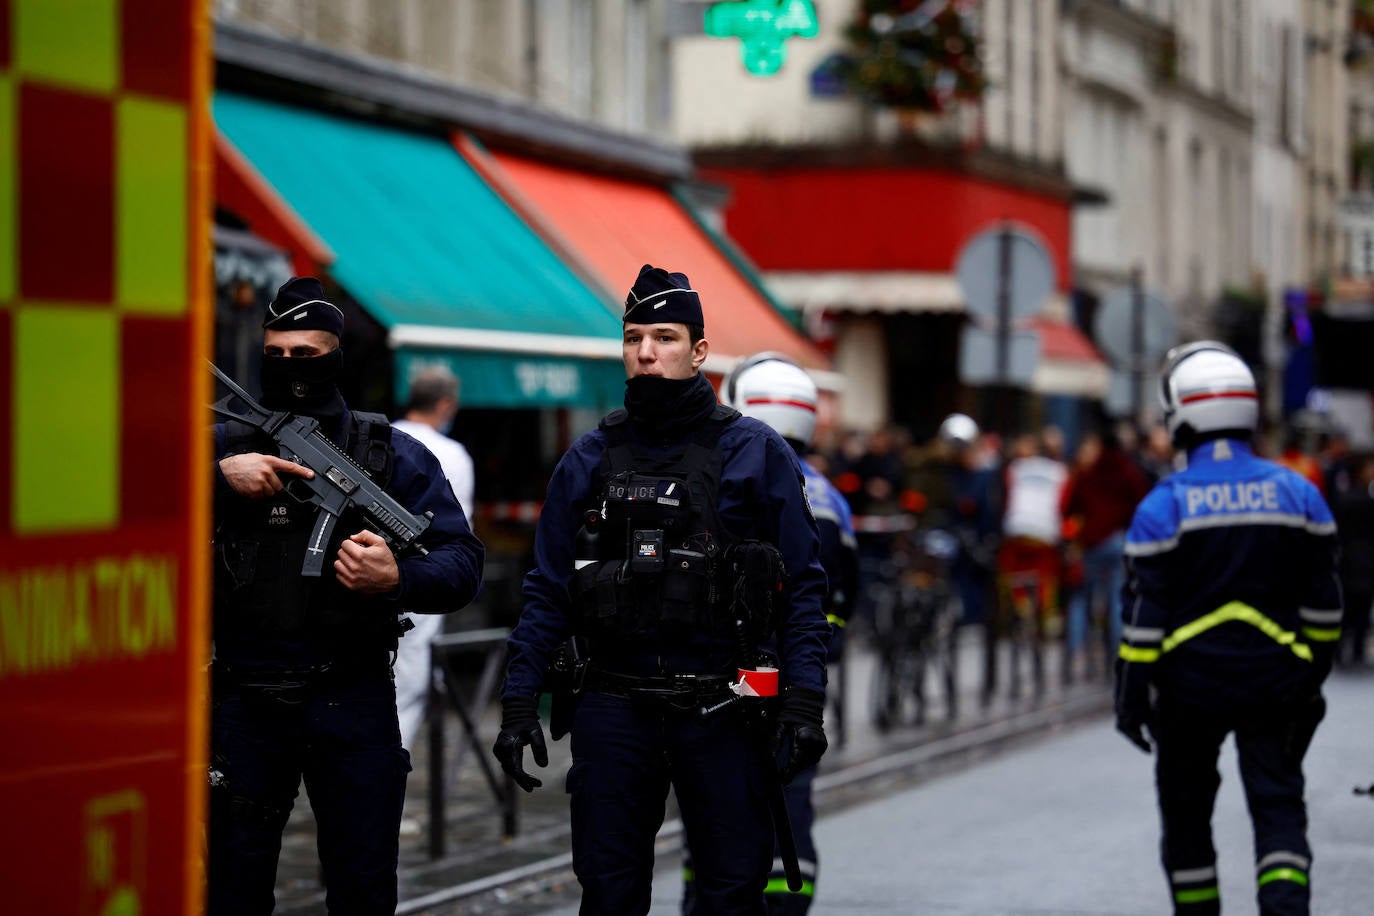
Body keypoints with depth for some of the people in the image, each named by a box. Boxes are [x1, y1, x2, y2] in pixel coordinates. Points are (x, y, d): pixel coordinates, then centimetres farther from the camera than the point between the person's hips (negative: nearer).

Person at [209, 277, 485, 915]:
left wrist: (399, 579, -21)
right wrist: (218, 476, -19)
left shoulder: (395, 456, 5)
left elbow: (463, 564, -2)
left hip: (351, 702, -1)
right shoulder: (223, 445, 7)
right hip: (243, 702, 1)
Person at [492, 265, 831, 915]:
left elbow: (802, 586, -1)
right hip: (611, 709, 2)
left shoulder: (756, 453, 1)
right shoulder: (590, 459, 8)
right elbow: (547, 589, 10)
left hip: (717, 711, -2)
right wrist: (518, 703, 3)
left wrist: (804, 706, -10)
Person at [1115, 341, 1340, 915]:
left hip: (1190, 684, -2)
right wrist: (1312, 677, 18)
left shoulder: (1165, 504, -10)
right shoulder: (1297, 495, 1)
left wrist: (1130, 694, -3)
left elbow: (1144, 612, -10)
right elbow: (1322, 605, 7)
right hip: (1276, 684, 2)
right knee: (1279, 806, 2)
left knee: (1186, 811, 13)